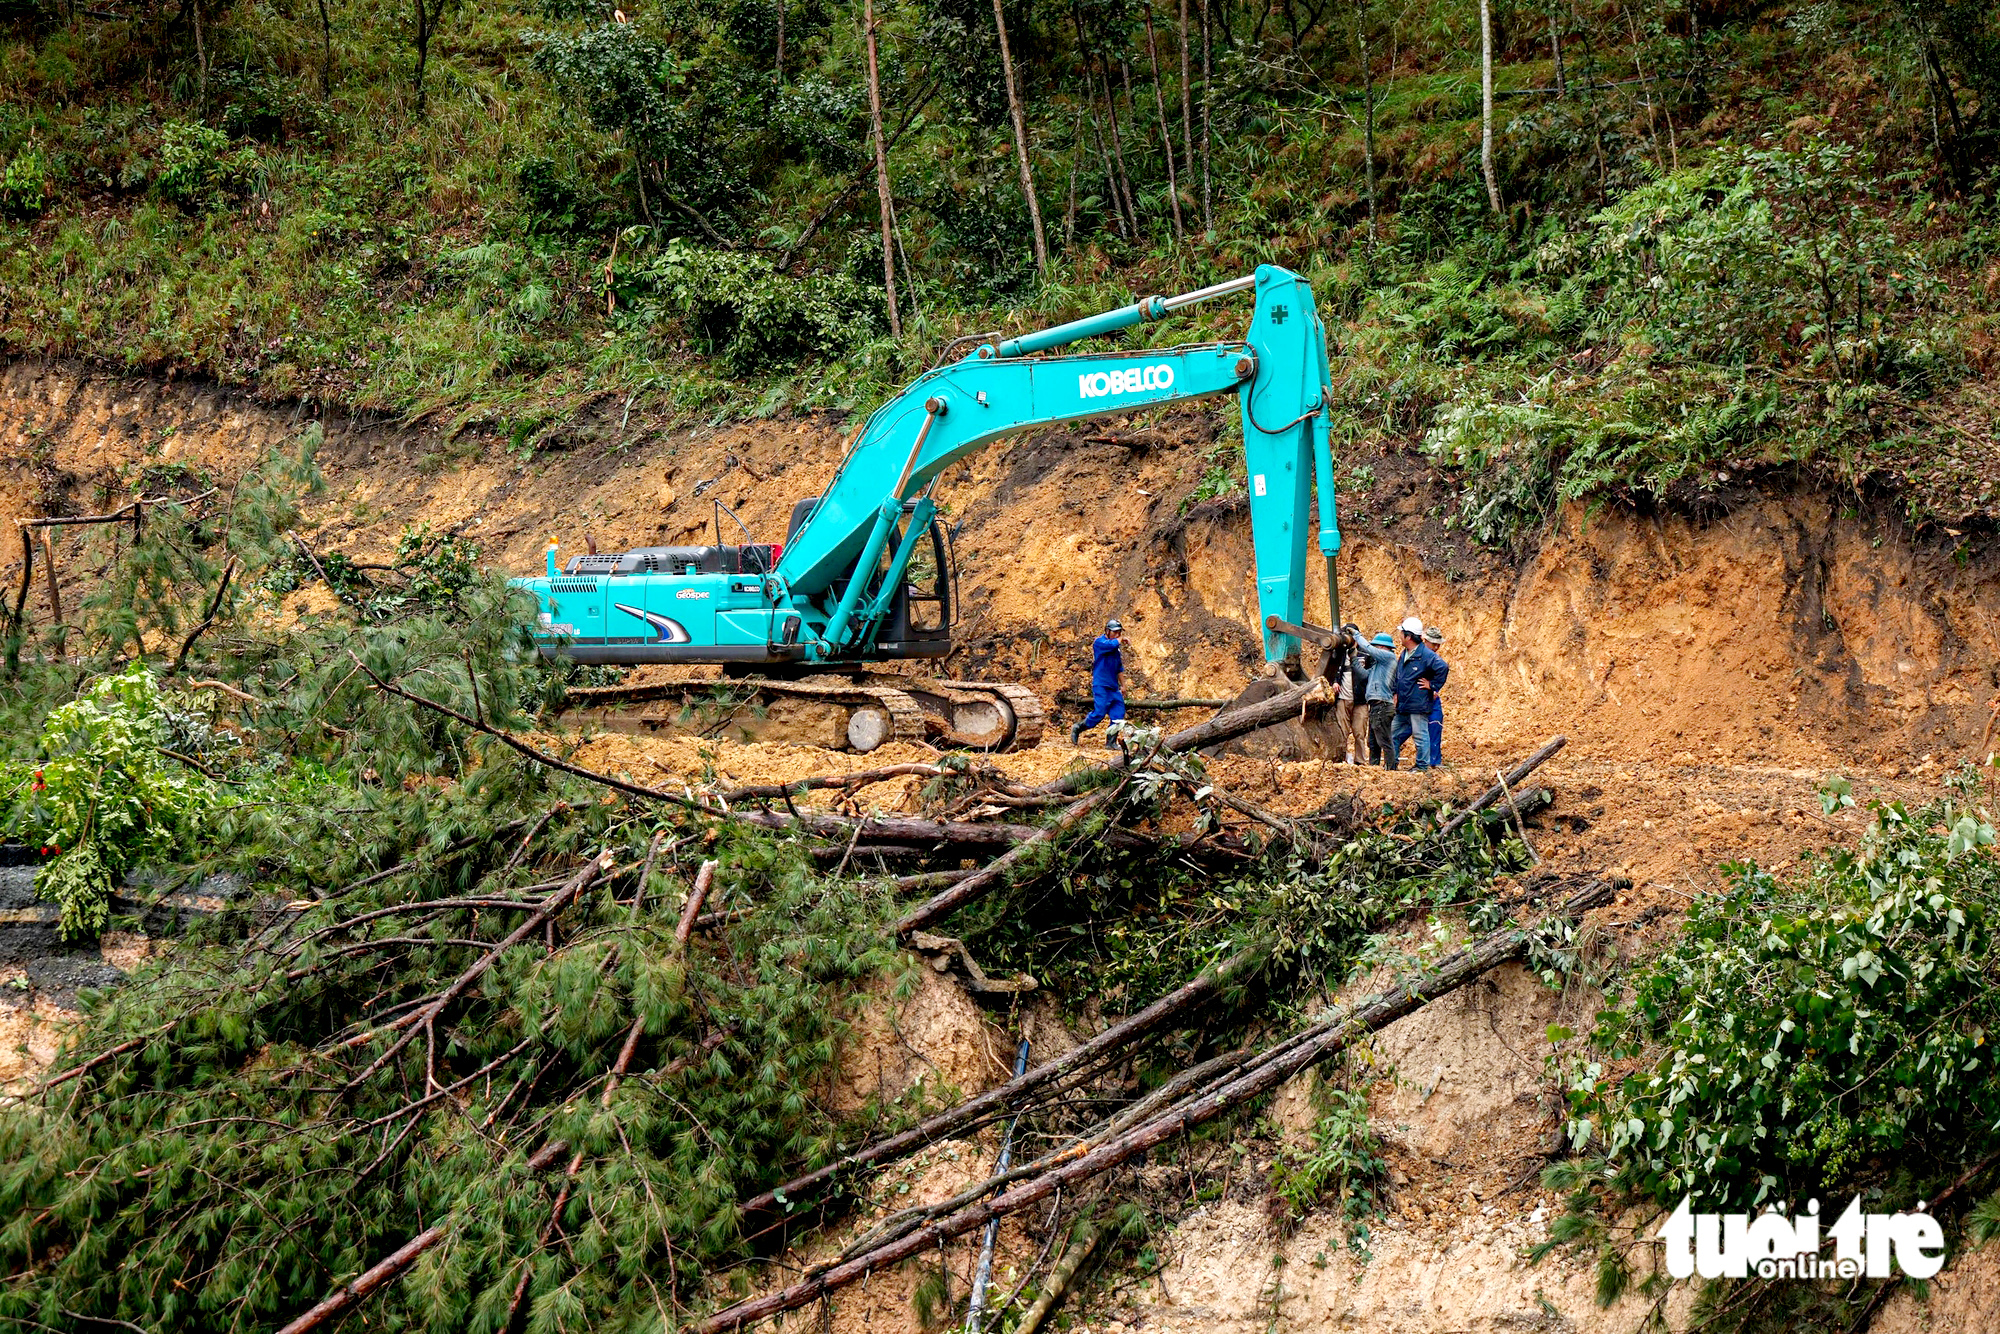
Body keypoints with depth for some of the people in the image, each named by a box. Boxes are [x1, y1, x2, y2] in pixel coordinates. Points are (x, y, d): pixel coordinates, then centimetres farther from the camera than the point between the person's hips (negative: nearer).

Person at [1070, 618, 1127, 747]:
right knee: (1099, 713, -12)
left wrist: (1123, 685, 21)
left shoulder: (1117, 648, 17)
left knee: (1118, 715, 0)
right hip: (1100, 685, -8)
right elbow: (1112, 644, -27)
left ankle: (1110, 743, 5)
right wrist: (1121, 639, -6)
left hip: (1114, 687, 8)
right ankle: (1077, 729, 8)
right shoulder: (1099, 642, -7)